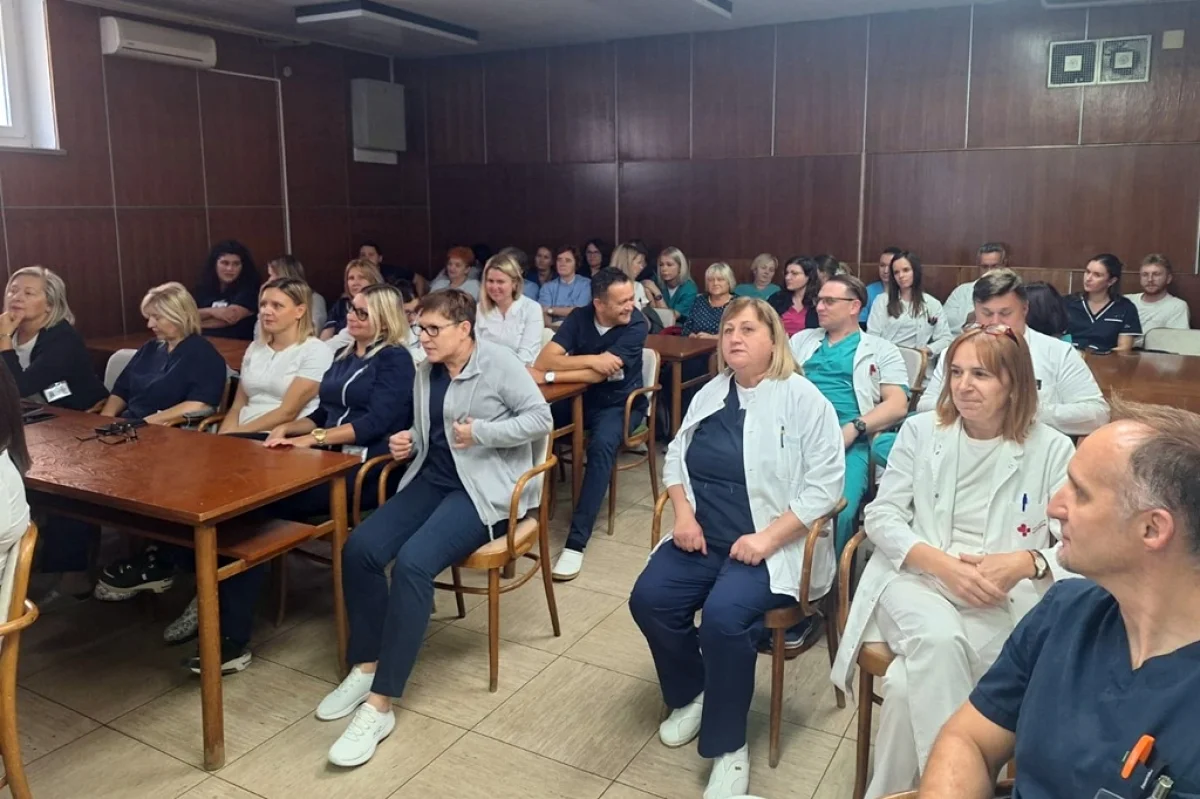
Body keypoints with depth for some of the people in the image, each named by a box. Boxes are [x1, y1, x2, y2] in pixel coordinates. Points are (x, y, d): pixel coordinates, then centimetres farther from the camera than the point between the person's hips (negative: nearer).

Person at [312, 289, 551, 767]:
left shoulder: (499, 362, -8)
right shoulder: (425, 372, 13)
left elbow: (541, 419, -12)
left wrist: (482, 432, -21)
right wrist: (408, 443, 1)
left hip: (484, 488, -7)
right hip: (432, 480, 8)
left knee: (412, 562, -29)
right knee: (360, 549, -15)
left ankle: (380, 705, -22)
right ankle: (365, 668, 1)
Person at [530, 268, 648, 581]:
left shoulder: (636, 325, -17)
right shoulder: (580, 317, -6)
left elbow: (597, 374, -24)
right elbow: (543, 360, -17)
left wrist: (546, 377, -25)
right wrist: (591, 359, -28)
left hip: (619, 404, -4)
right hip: (579, 398, 4)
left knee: (602, 445, -35)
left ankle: (576, 542, -33)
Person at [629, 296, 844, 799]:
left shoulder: (802, 398, -7)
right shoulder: (710, 394, 11)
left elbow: (824, 486, -12)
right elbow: (675, 458, 16)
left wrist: (766, 538, -20)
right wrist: (684, 514, -2)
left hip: (771, 546, -6)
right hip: (703, 539, 6)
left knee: (723, 615, -30)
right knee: (648, 599, -15)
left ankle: (729, 746, -8)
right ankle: (690, 694, 14)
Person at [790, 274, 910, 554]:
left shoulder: (881, 350, 15)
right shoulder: (801, 339, 26)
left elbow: (897, 406, 3)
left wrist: (853, 428, -14)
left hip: (847, 438, -2)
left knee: (838, 511, -28)